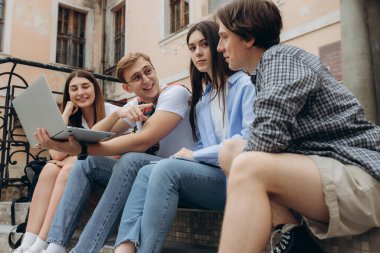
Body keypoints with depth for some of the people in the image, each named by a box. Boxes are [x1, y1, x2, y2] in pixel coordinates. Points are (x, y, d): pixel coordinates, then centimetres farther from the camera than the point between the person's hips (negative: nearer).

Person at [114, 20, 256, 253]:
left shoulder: (245, 84, 0)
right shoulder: (202, 100, 23)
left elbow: (250, 141, -13)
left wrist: (195, 155, -10)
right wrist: (191, 157, -6)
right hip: (209, 174, 7)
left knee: (167, 169, -28)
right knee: (147, 172, -17)